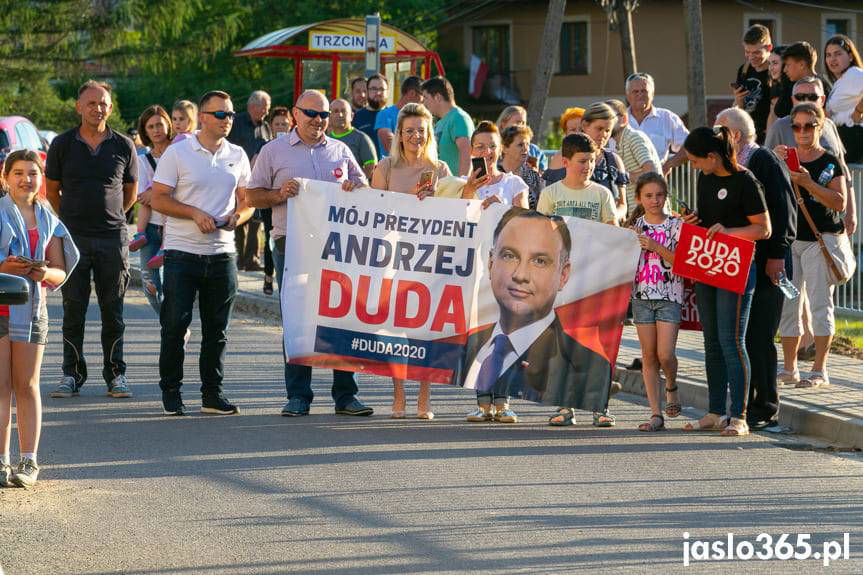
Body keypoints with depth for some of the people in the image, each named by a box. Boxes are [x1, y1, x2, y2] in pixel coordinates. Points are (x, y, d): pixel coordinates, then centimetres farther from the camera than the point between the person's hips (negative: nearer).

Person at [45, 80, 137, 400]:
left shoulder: (123, 146, 4)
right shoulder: (63, 144, 2)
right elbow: (52, 190, 12)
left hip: (113, 238, 0)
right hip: (73, 238, 0)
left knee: (113, 310, 3)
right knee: (73, 309, 1)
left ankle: (116, 374, 9)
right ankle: (72, 374, 8)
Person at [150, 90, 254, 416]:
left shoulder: (238, 156, 10)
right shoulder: (178, 153, -3)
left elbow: (247, 201, 16)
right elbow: (158, 199, -5)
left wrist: (238, 216, -7)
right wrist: (195, 213, -17)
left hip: (222, 253, 4)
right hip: (182, 252, -4)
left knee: (217, 328, 7)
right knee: (175, 324, -3)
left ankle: (212, 393, 14)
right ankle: (171, 390, 9)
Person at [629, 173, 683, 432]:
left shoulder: (676, 225, 0)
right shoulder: (636, 227, 9)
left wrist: (655, 246, -17)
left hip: (669, 296, -3)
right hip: (642, 295, 3)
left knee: (665, 354, -12)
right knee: (648, 356, 2)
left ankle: (671, 388, 21)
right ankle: (656, 414, 5)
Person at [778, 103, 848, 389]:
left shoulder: (830, 162, -1)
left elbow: (840, 202, -11)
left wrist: (808, 183, -20)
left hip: (819, 240, -4)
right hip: (787, 237, 4)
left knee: (820, 305, -4)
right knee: (786, 304, 7)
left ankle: (819, 371, 1)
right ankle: (789, 368, 17)